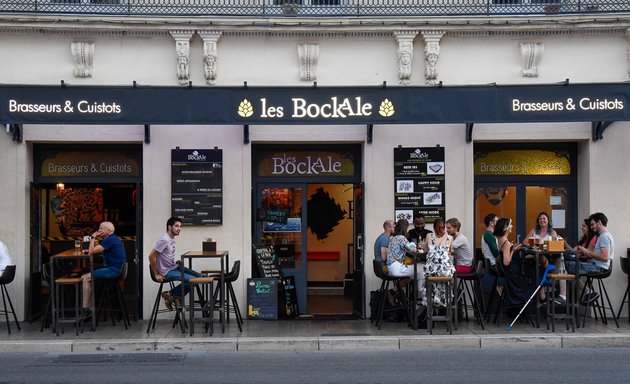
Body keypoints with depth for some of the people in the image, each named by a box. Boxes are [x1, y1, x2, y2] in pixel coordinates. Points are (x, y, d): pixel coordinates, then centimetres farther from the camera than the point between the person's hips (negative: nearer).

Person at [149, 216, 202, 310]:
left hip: (175, 267, 9)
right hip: (167, 272, -9)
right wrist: (157, 275, -17)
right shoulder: (164, 240, -20)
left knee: (198, 276, 4)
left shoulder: (172, 239, 9)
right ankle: (170, 294, -1)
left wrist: (177, 263, 8)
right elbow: (151, 256, -22)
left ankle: (177, 297, 8)